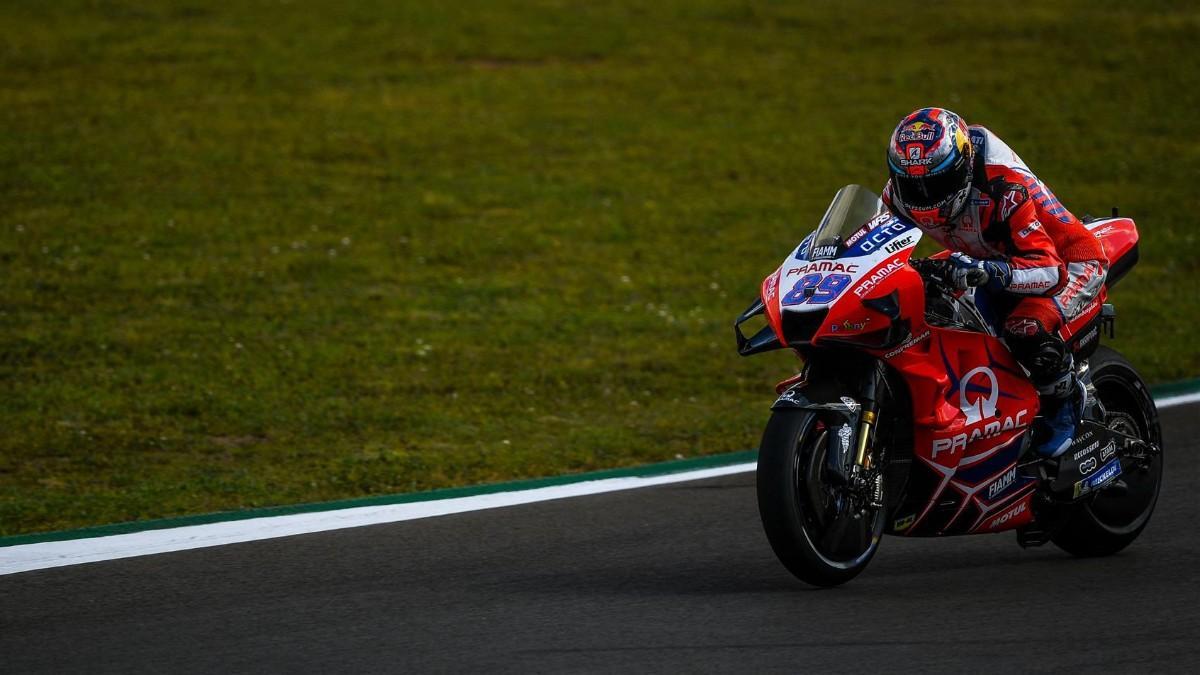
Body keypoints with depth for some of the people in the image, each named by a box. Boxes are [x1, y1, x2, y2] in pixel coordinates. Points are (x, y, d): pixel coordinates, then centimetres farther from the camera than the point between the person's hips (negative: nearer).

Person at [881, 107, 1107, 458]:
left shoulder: (1002, 189, -37)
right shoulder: (898, 194, -15)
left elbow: (1049, 270, -42)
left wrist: (986, 270, -58)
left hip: (1071, 261, -8)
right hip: (994, 261, 8)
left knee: (1028, 329, -37)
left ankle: (1064, 403, -8)